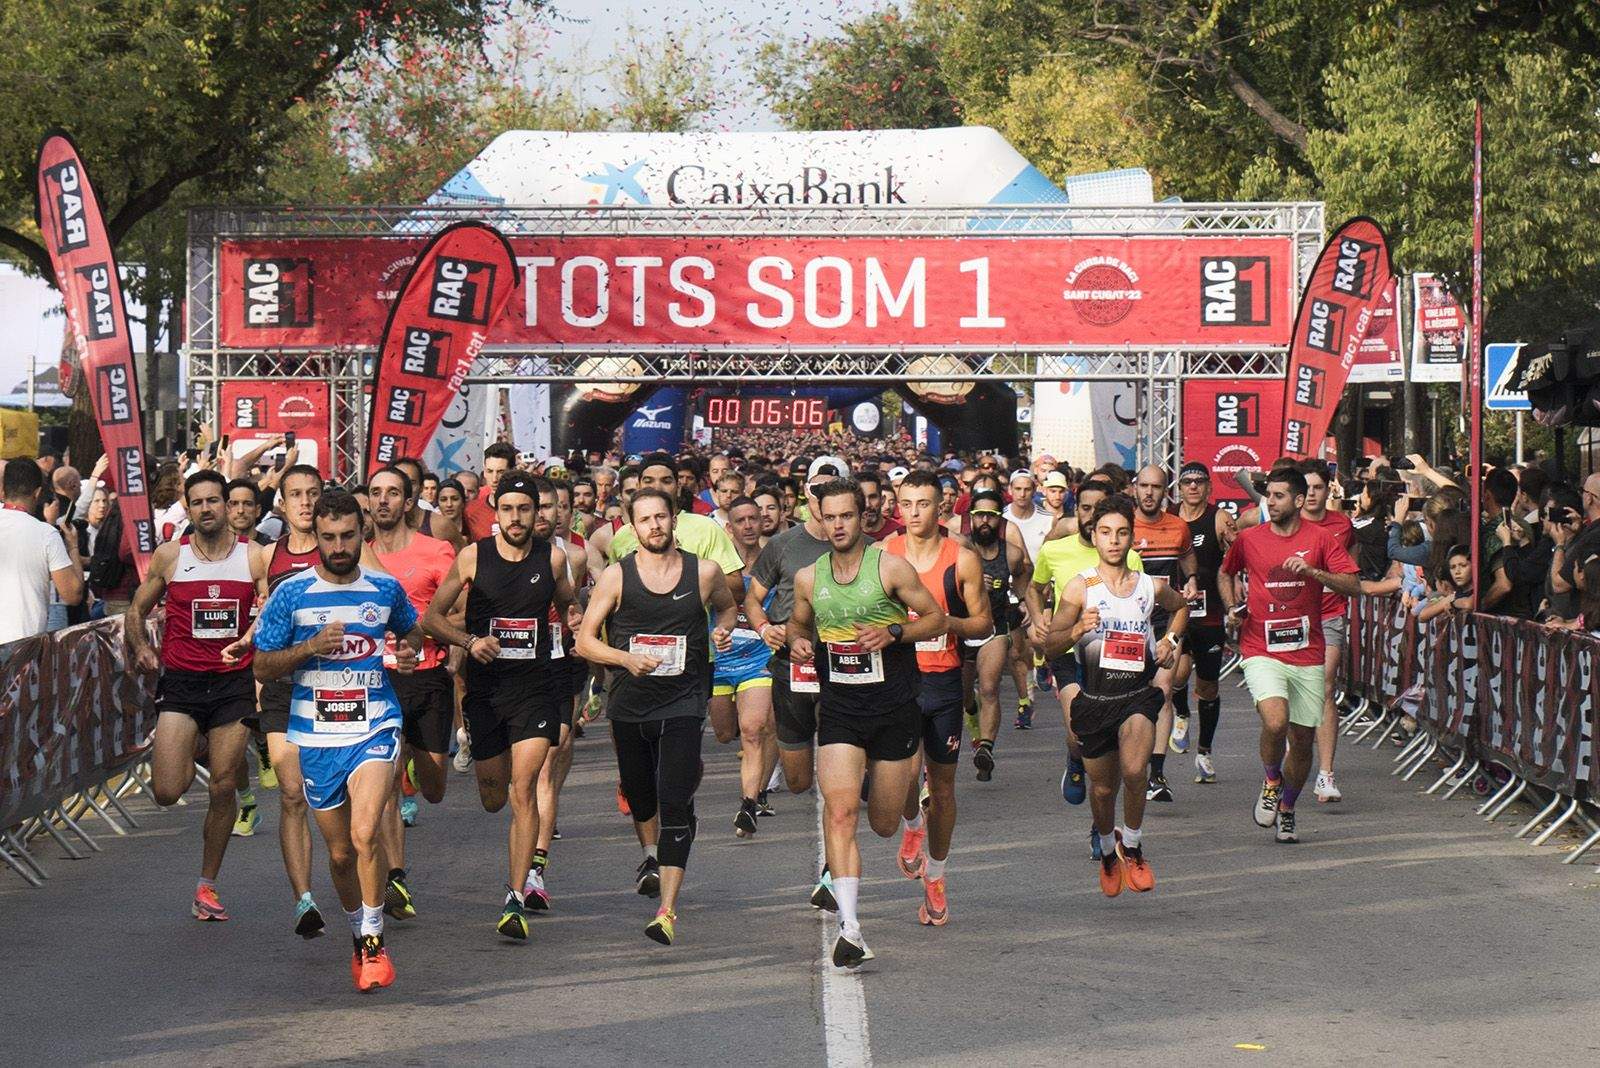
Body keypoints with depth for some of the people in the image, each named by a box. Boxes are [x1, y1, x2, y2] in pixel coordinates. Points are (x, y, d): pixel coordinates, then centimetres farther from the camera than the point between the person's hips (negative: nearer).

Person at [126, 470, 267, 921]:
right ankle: (178, 757, 27)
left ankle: (207, 885, 19)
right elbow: (137, 610, 13)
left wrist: (254, 638, -20)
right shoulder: (169, 556, 1)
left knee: (223, 790, 4)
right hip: (180, 681, 0)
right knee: (167, 792, -11)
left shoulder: (254, 557, 0)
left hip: (233, 682, 1)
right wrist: (140, 648, -1)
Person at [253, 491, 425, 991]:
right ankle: (359, 938, 32)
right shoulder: (291, 594, -1)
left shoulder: (386, 589, 3)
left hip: (375, 729, -1)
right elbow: (262, 667, 2)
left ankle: (374, 940, -8)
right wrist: (310, 647, -15)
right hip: (316, 736, 1)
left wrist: (409, 651, 1)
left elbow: (411, 630, 24)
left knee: (364, 834, -22)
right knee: (339, 851, 10)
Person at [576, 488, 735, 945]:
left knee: (675, 803, -15)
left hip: (683, 704, -2)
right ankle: (651, 856, 53)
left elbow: (726, 605, 22)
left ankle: (668, 909, -19)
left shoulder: (704, 572, 0)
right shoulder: (616, 577, -3)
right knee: (639, 792, 20)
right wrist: (627, 658, -18)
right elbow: (585, 640, -1)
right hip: (629, 702, 2)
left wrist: (723, 629, 0)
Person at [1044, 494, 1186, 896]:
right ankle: (1108, 849, 42)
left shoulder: (1150, 586, 3)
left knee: (1134, 772, -24)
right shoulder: (1080, 587, -4)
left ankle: (1132, 847, 1)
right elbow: (1050, 647, -6)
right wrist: (1076, 631, -24)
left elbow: (1180, 606, 28)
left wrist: (1170, 640, 12)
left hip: (1138, 693, 0)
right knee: (1103, 787, 11)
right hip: (1094, 695, 0)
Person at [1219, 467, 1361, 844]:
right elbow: (1226, 574, 22)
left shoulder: (1320, 539, 0)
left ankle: (1287, 809, 29)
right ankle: (1271, 781, 5)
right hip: (1261, 651, -1)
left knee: (1303, 739, 6)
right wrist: (1232, 608, 5)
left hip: (1307, 654, 1)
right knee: (1275, 721, -25)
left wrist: (1312, 571, -20)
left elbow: (1354, 586, -7)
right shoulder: (1248, 539, 3)